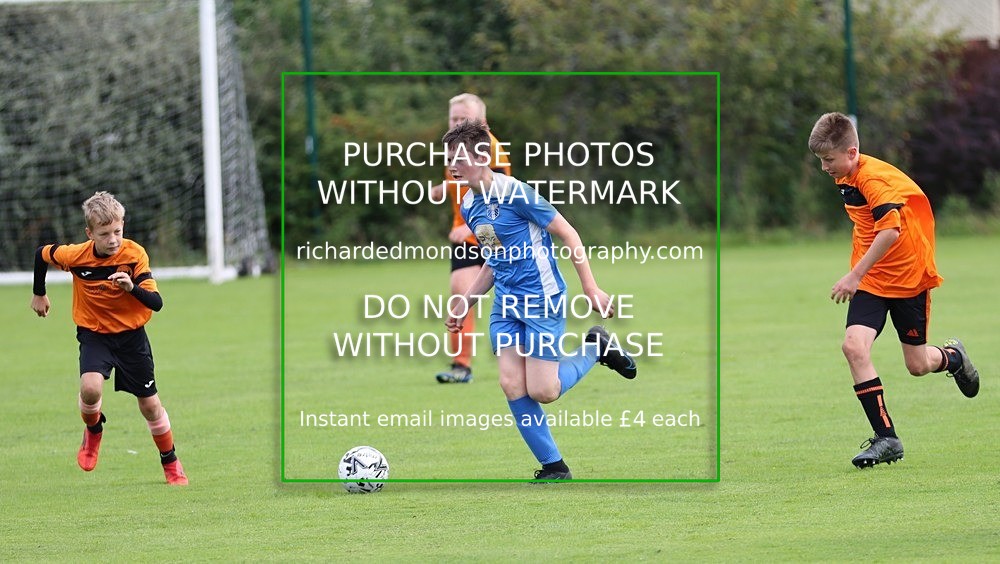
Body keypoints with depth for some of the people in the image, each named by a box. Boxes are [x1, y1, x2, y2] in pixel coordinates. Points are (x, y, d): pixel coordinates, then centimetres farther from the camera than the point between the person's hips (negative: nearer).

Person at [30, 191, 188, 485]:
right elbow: (42, 254, 3)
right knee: (90, 388, -27)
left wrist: (132, 287, -42)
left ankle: (170, 462, 29)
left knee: (150, 405, 6)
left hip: (131, 336, 0)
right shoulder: (76, 256, -18)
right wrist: (39, 294, 15)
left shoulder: (135, 254, -20)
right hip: (94, 334, 0)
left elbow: (156, 303, -23)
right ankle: (93, 430, 7)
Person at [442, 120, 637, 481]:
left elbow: (568, 234, -13)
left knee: (542, 392, -9)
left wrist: (591, 289, -14)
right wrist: (462, 307, 18)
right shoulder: (469, 206, 7)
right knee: (512, 385, -5)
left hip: (542, 301, -7)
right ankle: (554, 467, 6)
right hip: (505, 303, 7)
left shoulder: (514, 192, -17)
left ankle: (596, 348, 17)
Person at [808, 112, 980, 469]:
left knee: (917, 365, 4)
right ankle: (886, 438, -10)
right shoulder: (845, 178, 4)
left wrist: (856, 274, -34)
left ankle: (954, 356, 42)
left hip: (908, 275, -7)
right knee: (854, 346, -16)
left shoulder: (875, 179, -24)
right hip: (871, 279, 7)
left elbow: (891, 230, -34)